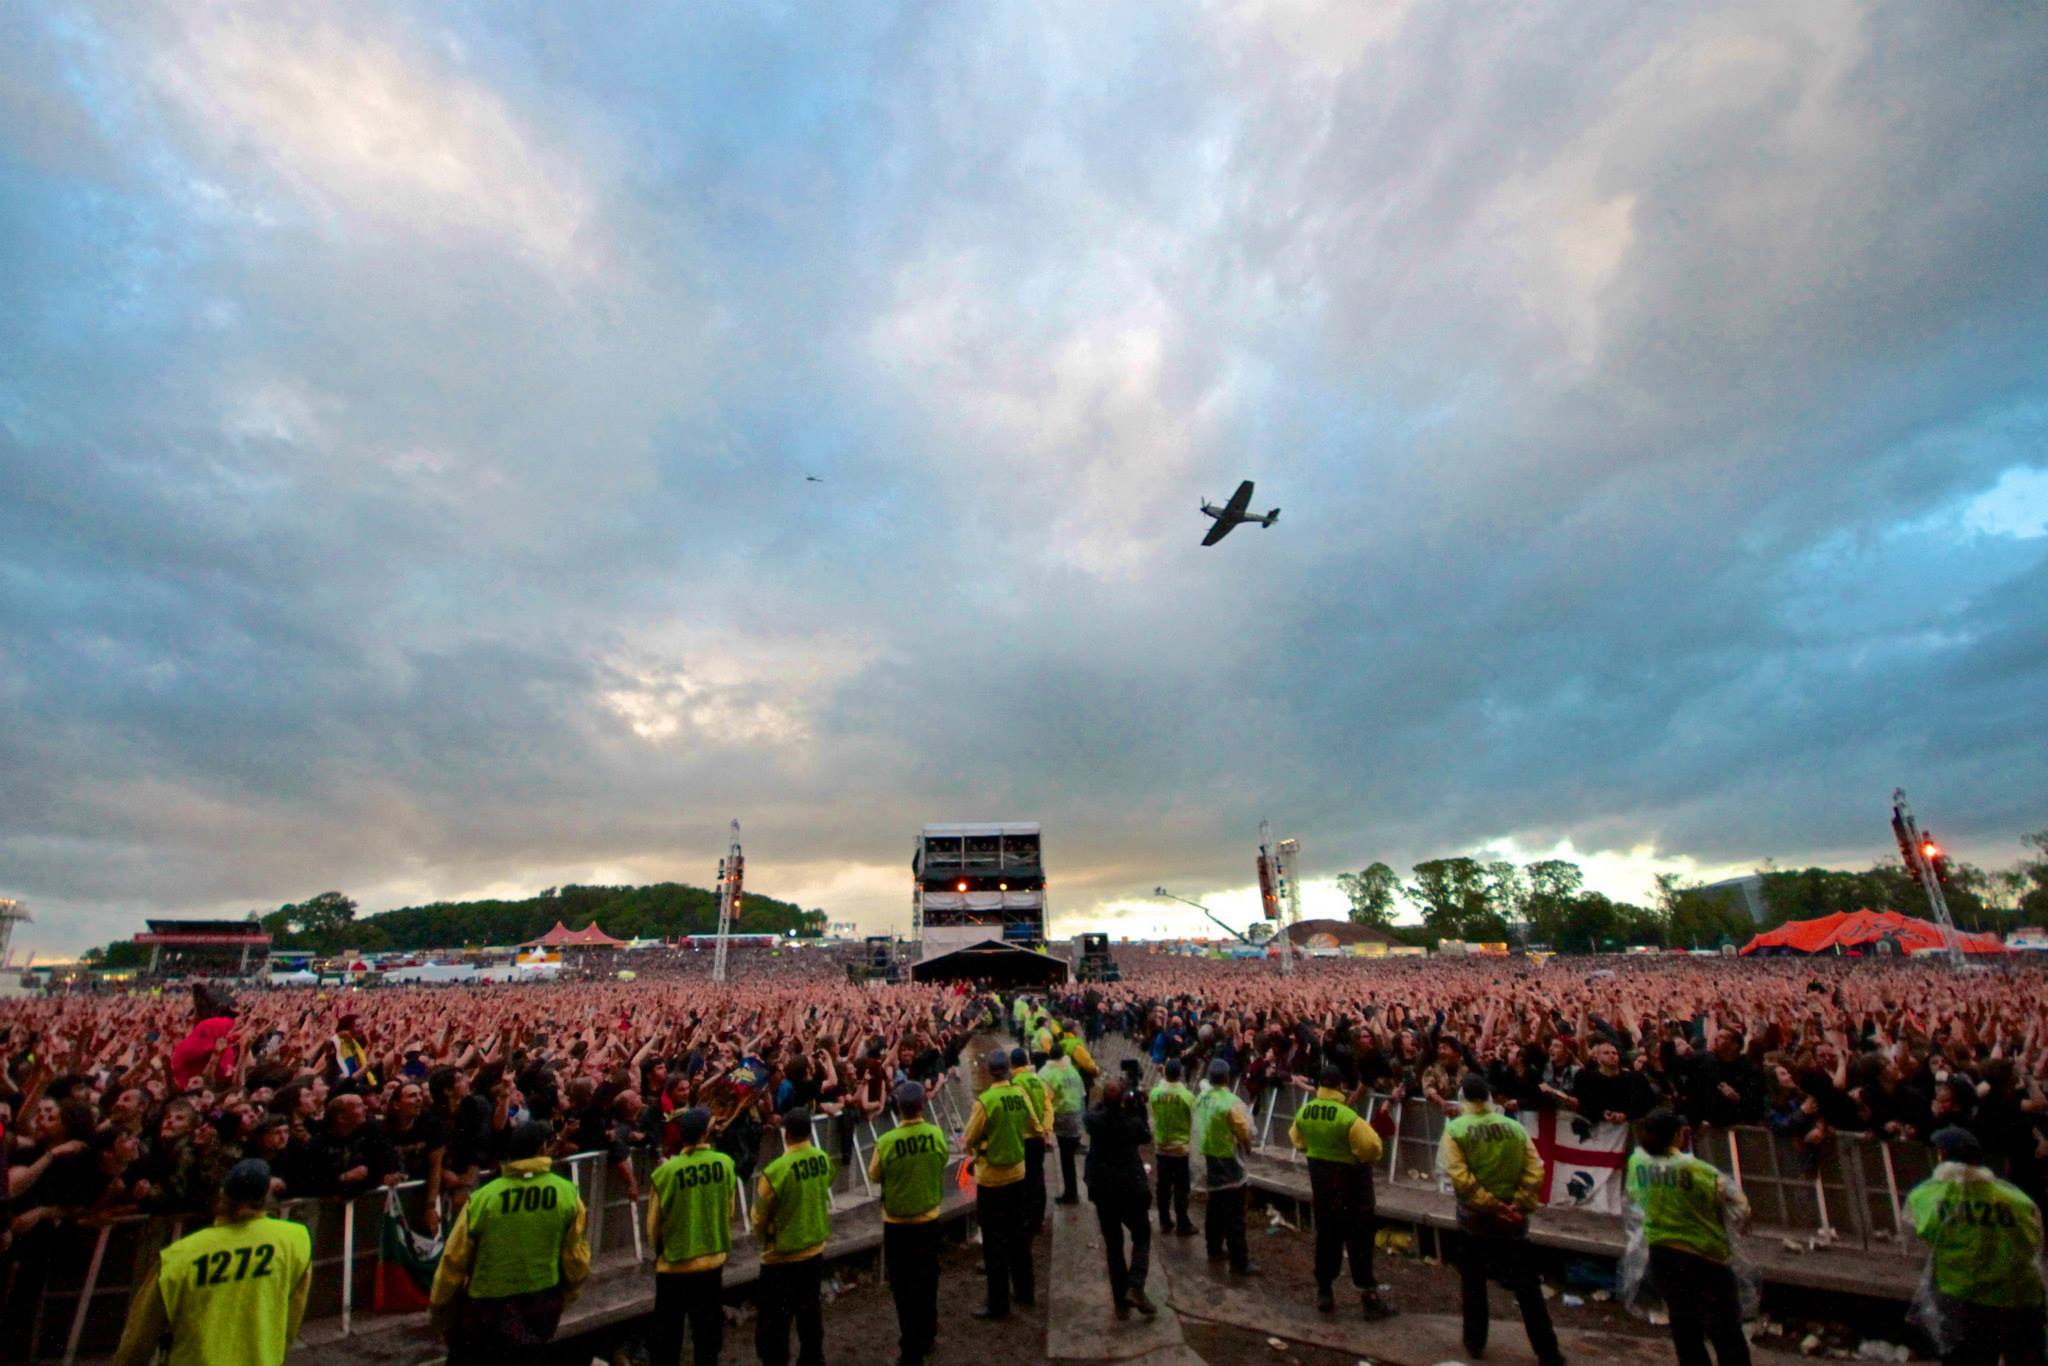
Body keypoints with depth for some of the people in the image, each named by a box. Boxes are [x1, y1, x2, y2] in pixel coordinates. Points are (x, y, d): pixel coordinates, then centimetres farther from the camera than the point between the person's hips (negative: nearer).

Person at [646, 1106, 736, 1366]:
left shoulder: (665, 1172, -19)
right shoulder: (725, 1164, -13)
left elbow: (653, 1226, -7)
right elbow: (731, 1211, 0)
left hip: (675, 1263, -2)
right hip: (713, 1259, 2)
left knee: (668, 1334, 17)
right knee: (708, 1329, 18)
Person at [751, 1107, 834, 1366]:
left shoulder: (775, 1171, -25)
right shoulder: (823, 1160, -9)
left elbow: (759, 1218, -10)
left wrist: (763, 1237, 11)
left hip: (782, 1257, -6)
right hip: (815, 1250, 6)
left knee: (774, 1321, 9)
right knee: (809, 1311, 22)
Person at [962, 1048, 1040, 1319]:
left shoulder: (984, 1101, -23)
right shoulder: (1021, 1095, -8)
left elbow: (968, 1141, -14)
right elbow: (1034, 1128, 6)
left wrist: (967, 1141, 6)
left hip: (991, 1178, -5)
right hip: (1017, 1173, 5)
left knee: (994, 1241, 7)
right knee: (1018, 1234, 20)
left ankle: (998, 1304, 15)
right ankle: (1025, 1292, 32)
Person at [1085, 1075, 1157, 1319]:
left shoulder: (1093, 1119, -12)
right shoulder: (1133, 1121, -18)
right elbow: (1146, 1137, 4)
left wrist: (1107, 1099, 3)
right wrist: (1137, 1108, -2)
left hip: (1102, 1190, 2)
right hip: (1131, 1188, -2)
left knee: (1113, 1244, 14)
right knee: (1141, 1238, 17)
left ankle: (1120, 1300, 16)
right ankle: (1135, 1288, 0)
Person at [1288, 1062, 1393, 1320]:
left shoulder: (1303, 1112, -6)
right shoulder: (1347, 1116, -26)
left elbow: (1298, 1141, 10)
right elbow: (1372, 1146, -25)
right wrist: (1365, 1159, -4)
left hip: (1319, 1175, 5)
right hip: (1350, 1178, -5)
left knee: (1326, 1235, 16)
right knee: (1358, 1238, 7)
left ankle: (1324, 1292, 24)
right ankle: (1368, 1297, 14)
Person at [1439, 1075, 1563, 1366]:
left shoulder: (1455, 1129, -10)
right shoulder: (1515, 1127, -2)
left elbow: (1459, 1177, -19)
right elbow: (1535, 1172, -9)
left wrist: (1491, 1206, -13)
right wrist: (1518, 1205, -9)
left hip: (1475, 1218, -2)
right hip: (1513, 1220, 2)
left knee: (1473, 1282, 17)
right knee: (1527, 1287, 14)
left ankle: (1475, 1341, 28)